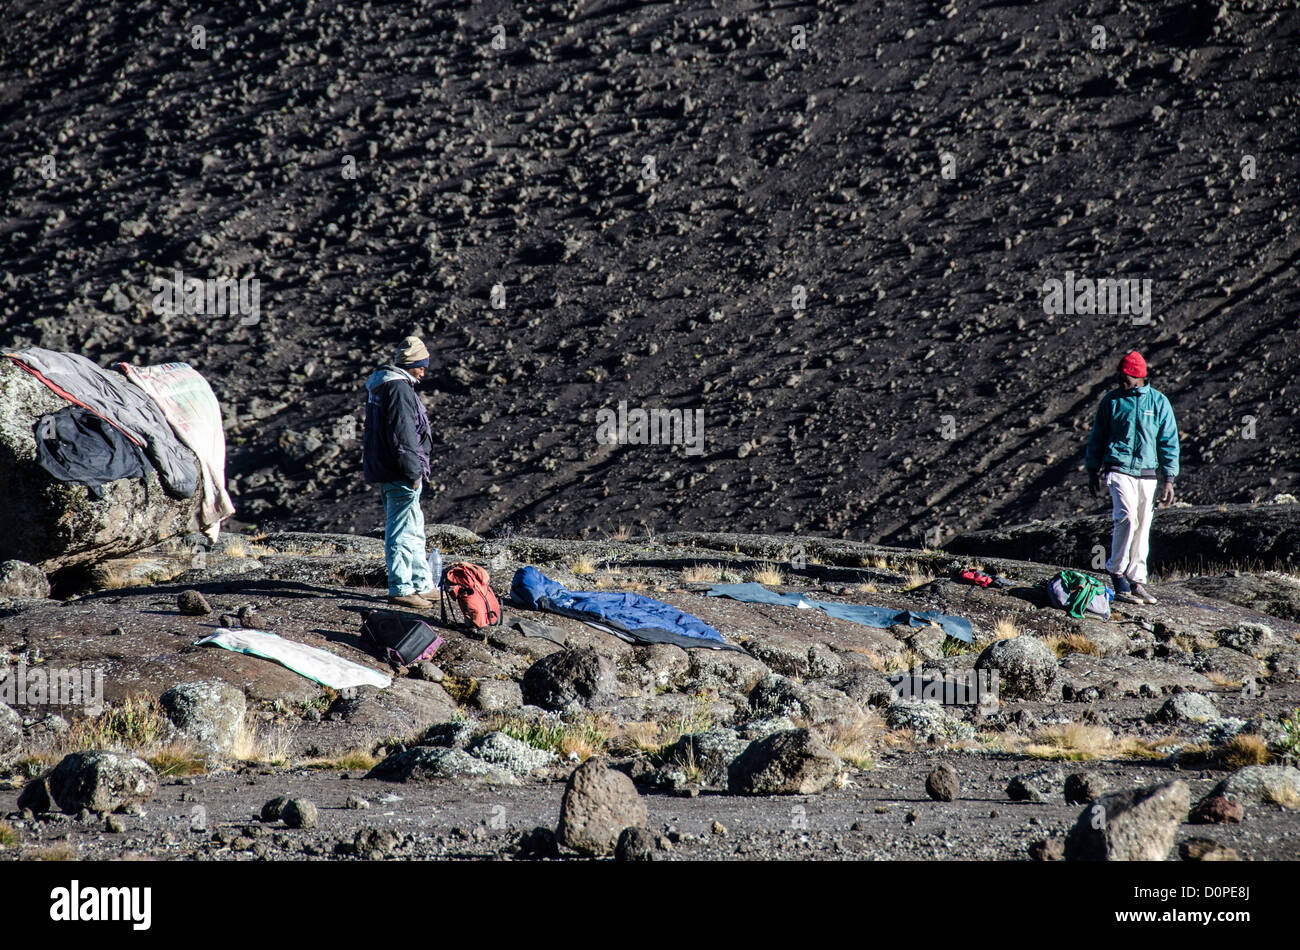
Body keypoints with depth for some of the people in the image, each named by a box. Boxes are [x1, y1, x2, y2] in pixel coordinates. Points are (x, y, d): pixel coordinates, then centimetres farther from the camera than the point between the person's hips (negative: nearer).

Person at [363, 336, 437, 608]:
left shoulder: (379, 385, 16)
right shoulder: (399, 389, -17)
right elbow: (403, 435, -22)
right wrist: (413, 472, -18)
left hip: (383, 470, 11)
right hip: (399, 474, -11)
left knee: (415, 528, 17)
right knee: (403, 532, -5)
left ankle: (422, 585, 24)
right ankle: (401, 589, -2)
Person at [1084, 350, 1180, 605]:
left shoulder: (1159, 402, 3)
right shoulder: (1112, 400, 3)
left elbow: (1169, 442, 5)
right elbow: (1097, 437, 12)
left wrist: (1169, 480, 1)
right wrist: (1093, 471, 13)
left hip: (1147, 473, 2)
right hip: (1119, 468, -2)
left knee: (1143, 527, 4)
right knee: (1127, 517, -20)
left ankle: (1136, 580, 13)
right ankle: (1117, 572, -9)